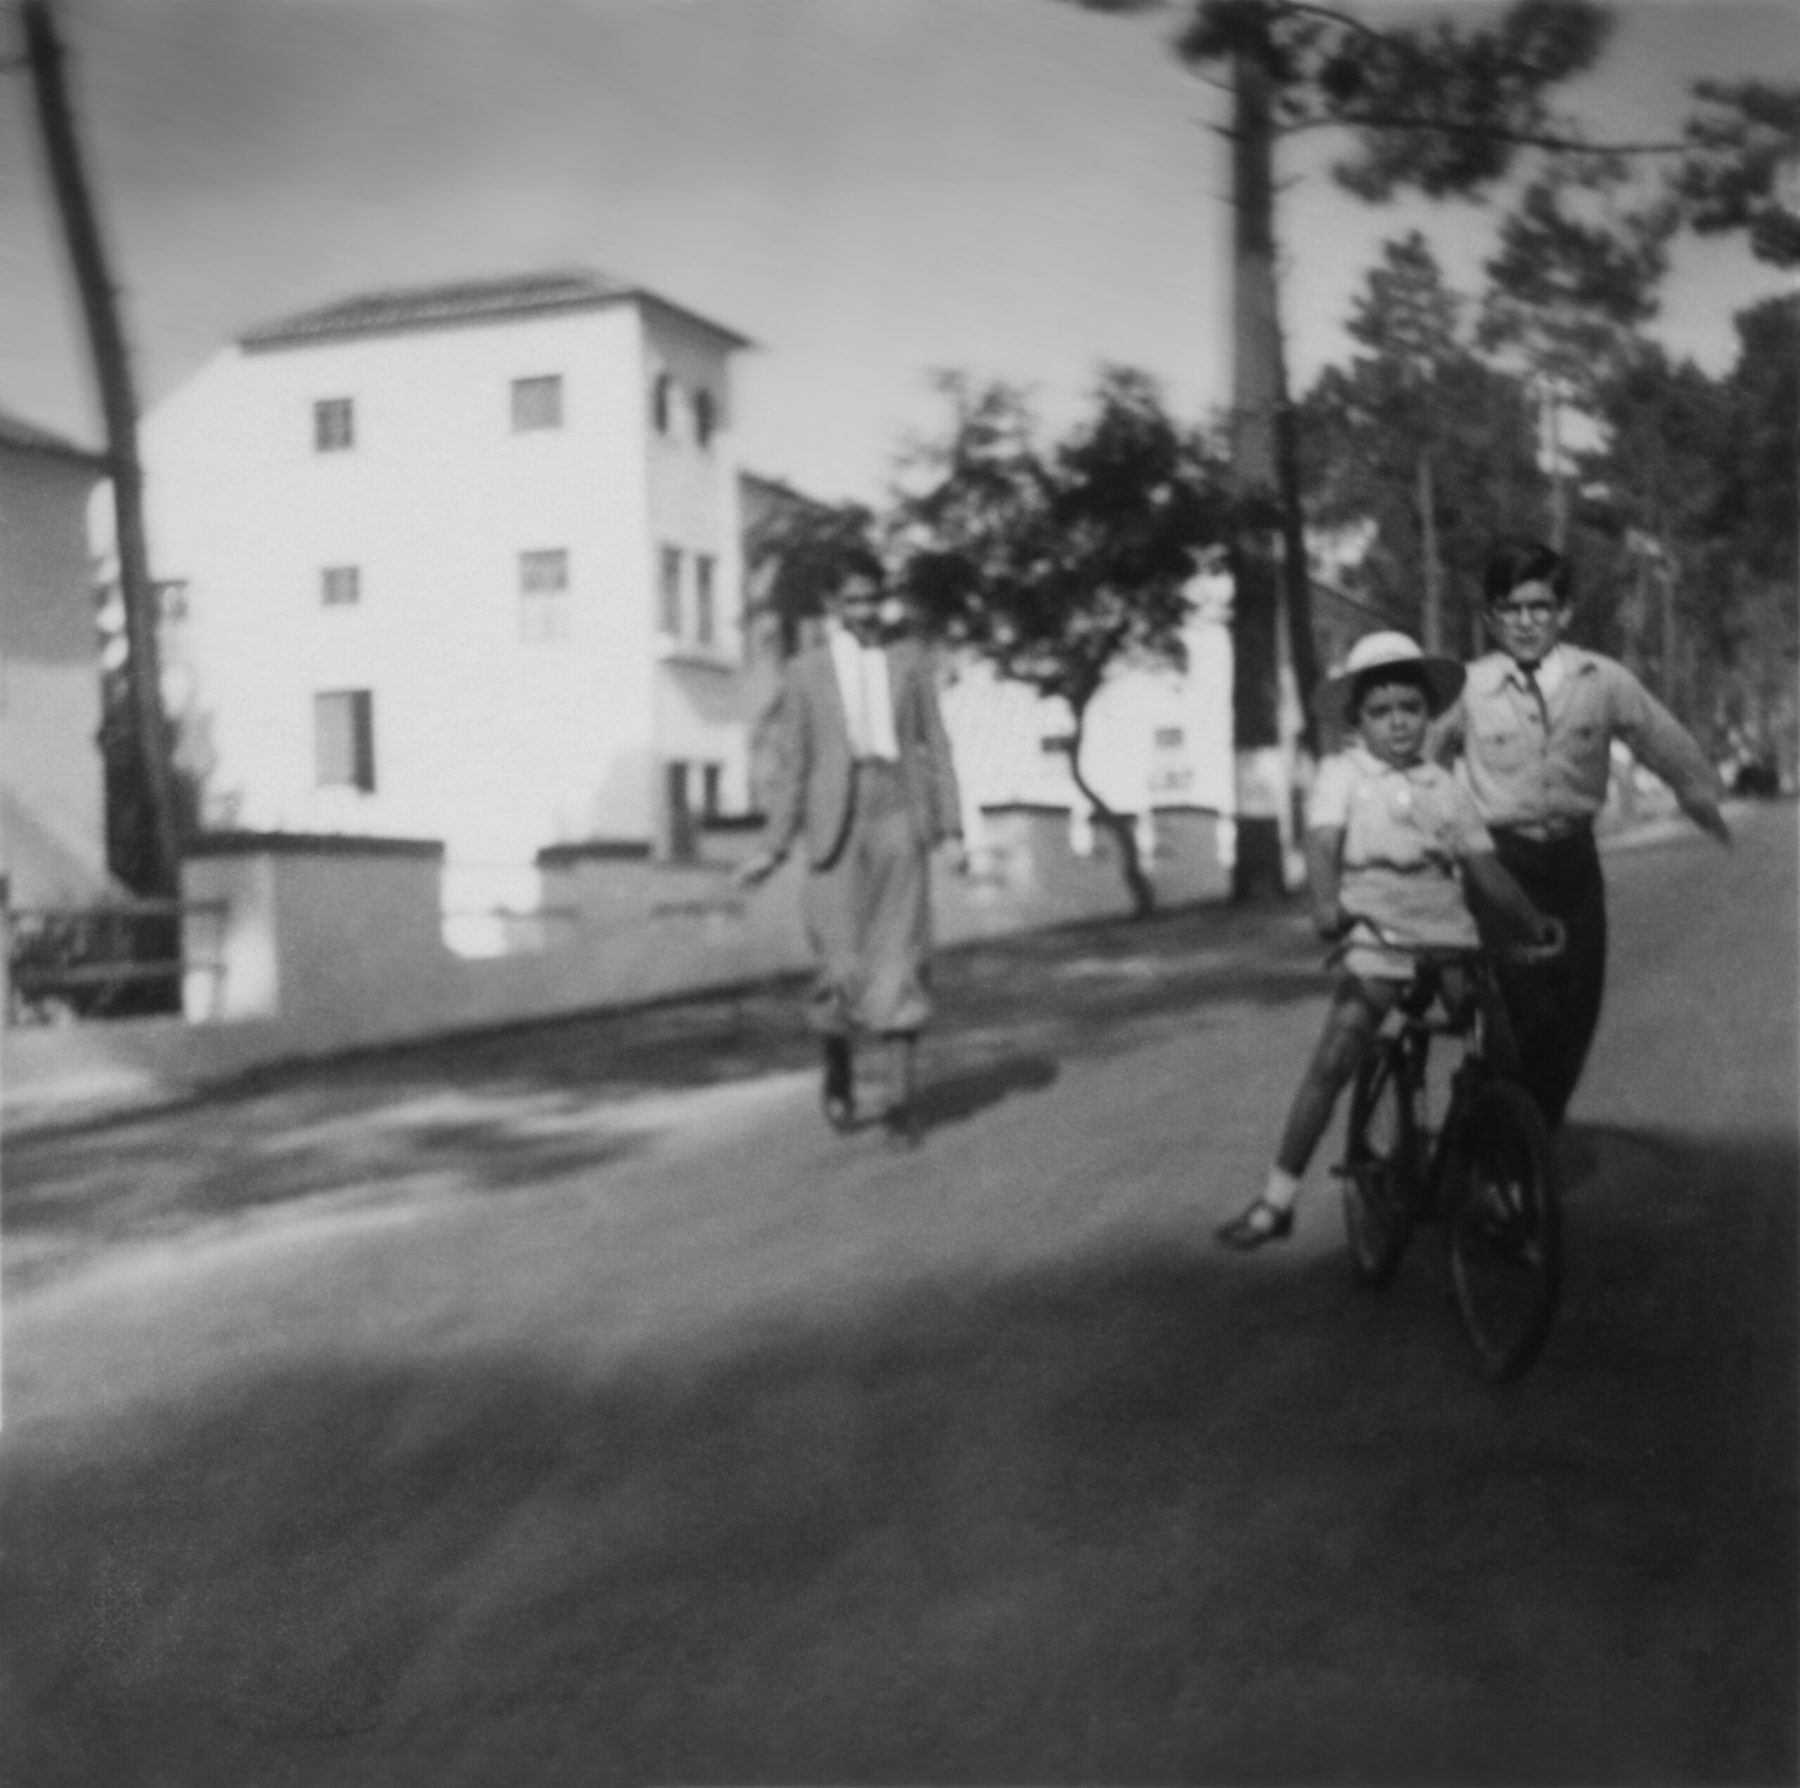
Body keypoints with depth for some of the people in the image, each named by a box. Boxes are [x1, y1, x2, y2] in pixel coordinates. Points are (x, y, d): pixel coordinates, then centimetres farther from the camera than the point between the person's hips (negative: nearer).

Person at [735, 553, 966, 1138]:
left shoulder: (910, 660, 9)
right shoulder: (804, 672, 6)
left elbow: (935, 747, 8)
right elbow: (791, 764, 6)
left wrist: (951, 829, 2)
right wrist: (773, 848, 2)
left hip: (899, 825, 1)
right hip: (836, 829, -1)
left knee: (902, 959, -3)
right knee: (842, 963, -2)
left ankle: (904, 1094, 1)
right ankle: (839, 1071, 25)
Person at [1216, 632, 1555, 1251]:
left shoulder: (1444, 787, 10)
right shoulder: (1342, 774, 0)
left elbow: (1485, 866, 12)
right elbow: (1323, 843, -16)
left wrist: (1534, 921, 4)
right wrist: (1327, 905, -33)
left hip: (1451, 940, 3)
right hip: (1378, 938, -3)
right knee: (1330, 1066, -11)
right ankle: (1277, 1199, -2)